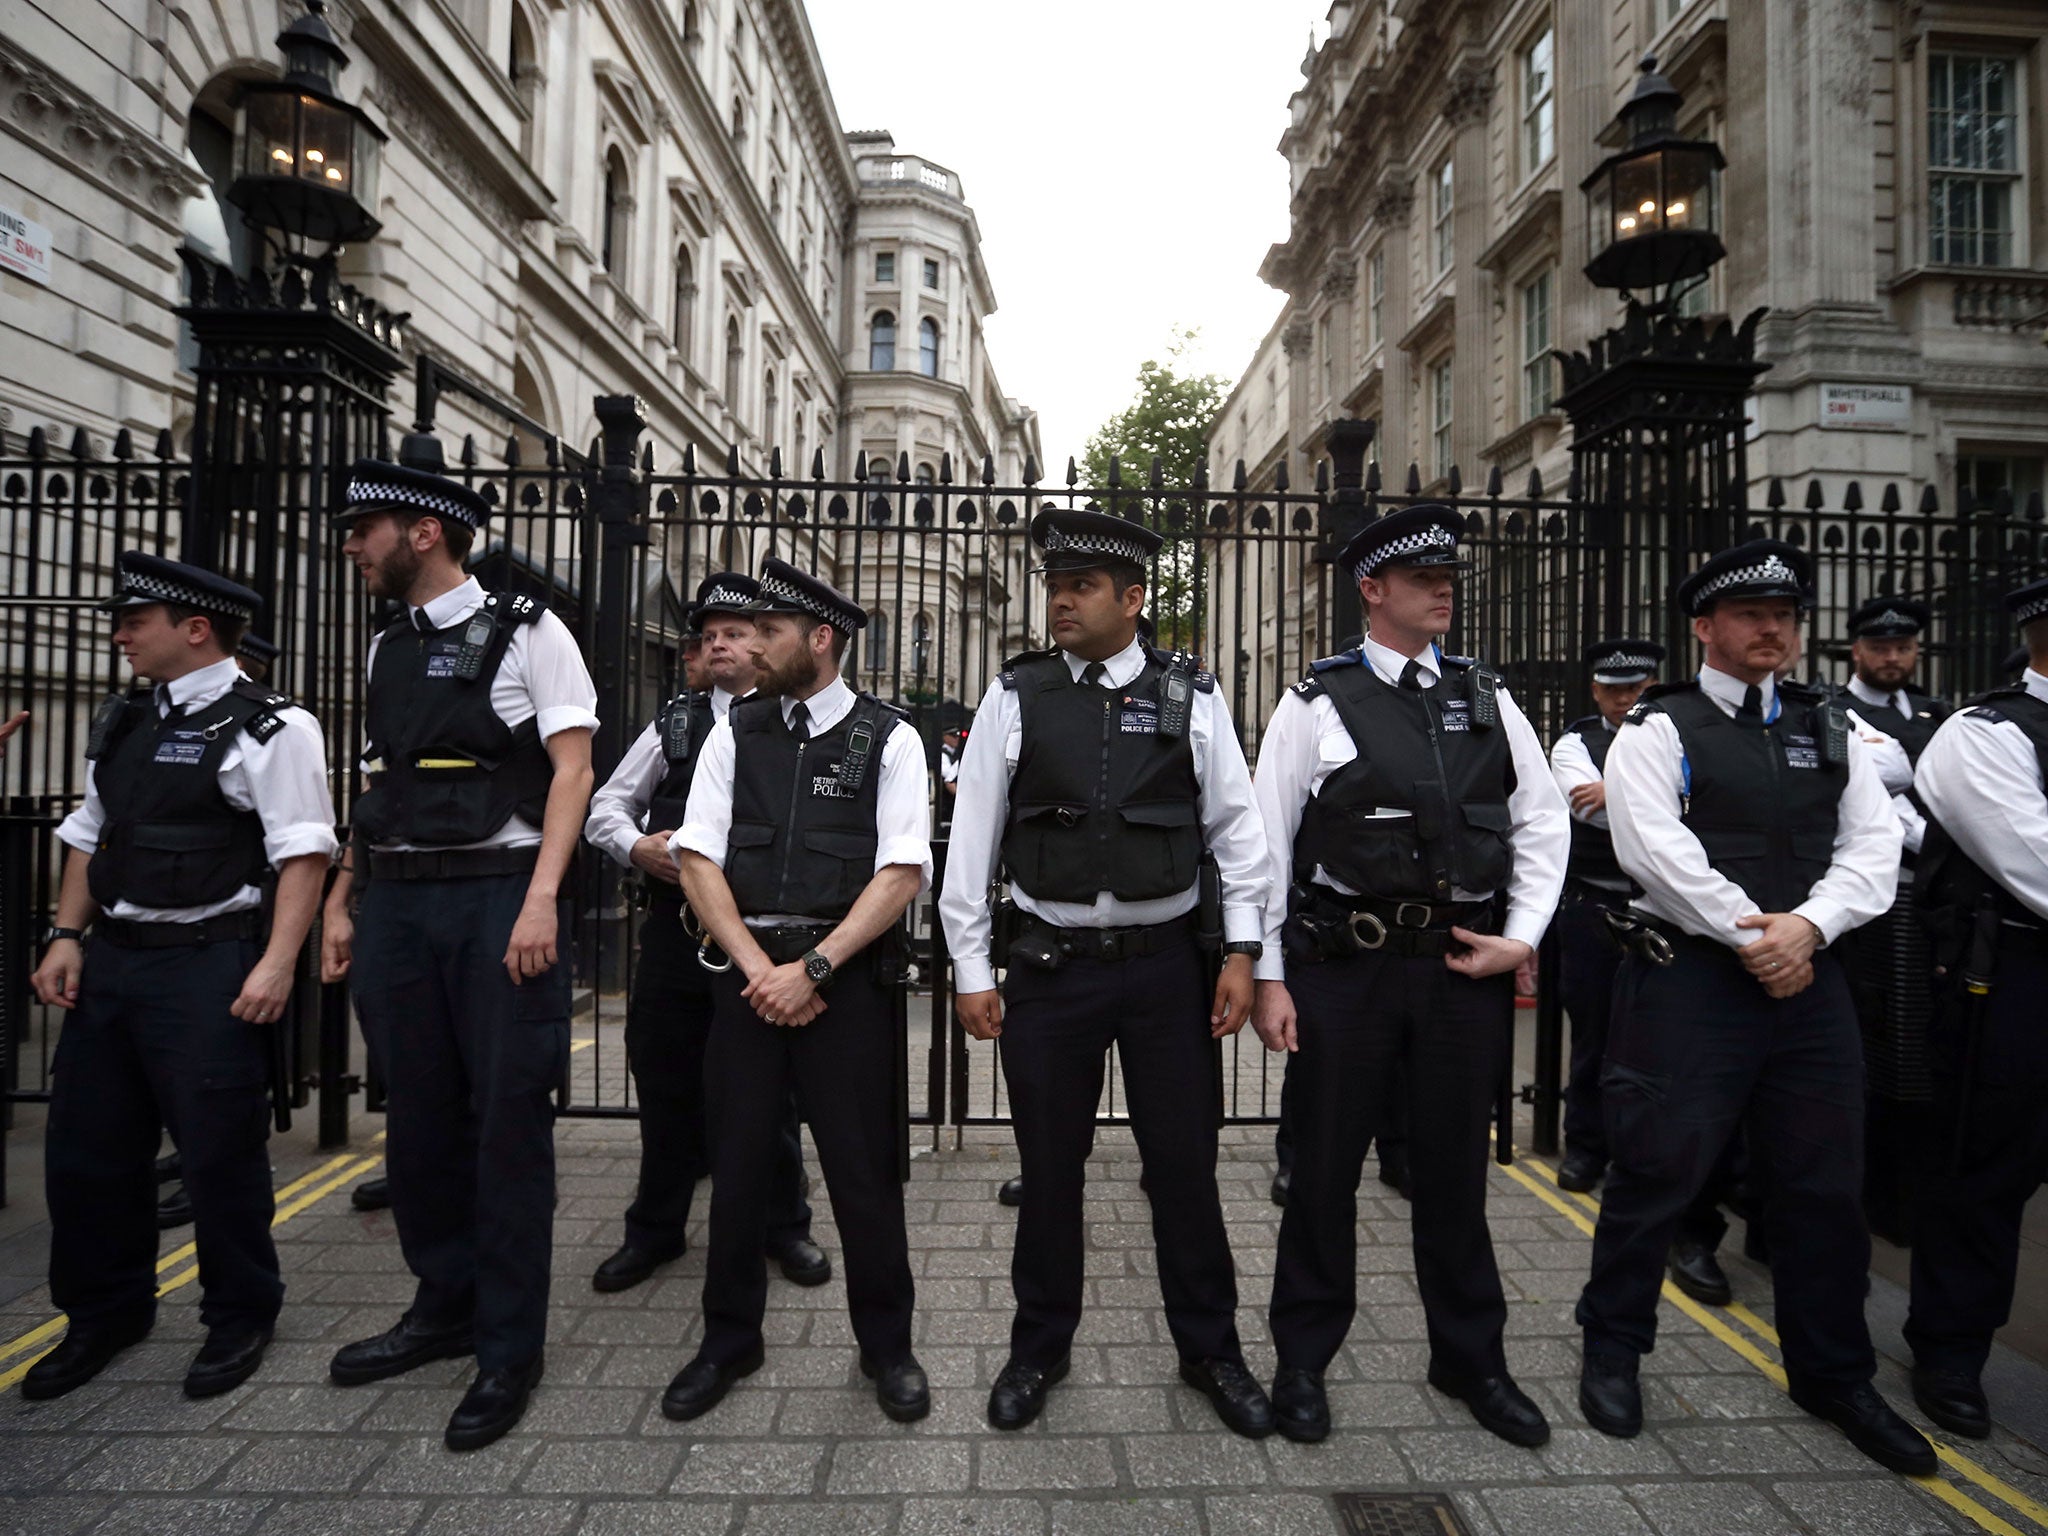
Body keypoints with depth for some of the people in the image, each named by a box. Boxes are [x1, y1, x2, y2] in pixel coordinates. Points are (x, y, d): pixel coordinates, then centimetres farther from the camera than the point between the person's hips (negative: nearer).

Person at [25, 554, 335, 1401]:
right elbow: (90, 836, 18)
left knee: (219, 1151, 2)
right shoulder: (119, 722, 14)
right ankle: (105, 1313, 36)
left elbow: (303, 853, -15)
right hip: (110, 957, 8)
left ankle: (239, 1320, 23)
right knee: (84, 1147, 15)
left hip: (208, 965, -7)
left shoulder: (268, 727, -10)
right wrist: (67, 936, 9)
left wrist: (277, 964, -20)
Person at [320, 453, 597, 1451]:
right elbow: (378, 790, 19)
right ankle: (444, 1308, 32)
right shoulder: (387, 648, 15)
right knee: (419, 1116, 14)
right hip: (397, 902, 7)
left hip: (497, 896, -6)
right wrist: (340, 903, 14)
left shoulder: (525, 633, -4)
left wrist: (541, 900, -19)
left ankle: (509, 1348, 14)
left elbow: (571, 771, -10)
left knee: (508, 1120, 0)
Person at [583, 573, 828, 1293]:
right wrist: (637, 847, -6)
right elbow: (605, 805, 13)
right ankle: (655, 1229, 32)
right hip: (676, 924, 3)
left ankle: (784, 1226, 28)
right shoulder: (674, 723, 9)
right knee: (666, 1078, 13)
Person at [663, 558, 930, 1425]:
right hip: (745, 968, 3)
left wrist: (813, 969, -14)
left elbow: (904, 873, -8)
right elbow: (697, 860, 3)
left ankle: (887, 1345, 25)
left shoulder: (888, 739, -1)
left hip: (848, 972, -3)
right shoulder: (734, 734, 8)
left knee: (863, 1165, 4)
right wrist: (759, 969, -8)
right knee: (737, 1159, 12)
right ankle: (728, 1342, 32)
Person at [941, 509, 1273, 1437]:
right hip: (1050, 965, 1)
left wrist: (1241, 953, -2)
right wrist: (971, 969, 0)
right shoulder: (1015, 697, -1)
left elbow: (1236, 828, 2)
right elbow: (973, 836, 1)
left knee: (1185, 1162, 10)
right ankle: (1039, 1350, 34)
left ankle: (1210, 1350, 32)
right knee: (1050, 1167, 12)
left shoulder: (1189, 696, -1)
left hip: (1165, 961, 0)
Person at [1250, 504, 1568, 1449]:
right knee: (1325, 1167, 9)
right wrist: (1268, 976, -7)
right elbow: (1266, 845, -4)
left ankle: (1470, 1360, 36)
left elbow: (1543, 822, 11)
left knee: (1455, 1167, 17)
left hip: (1467, 969, 3)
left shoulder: (1486, 699, 8)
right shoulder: (1316, 703, -4)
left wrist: (1521, 936, 0)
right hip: (1346, 969, -3)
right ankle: (1302, 1361, 29)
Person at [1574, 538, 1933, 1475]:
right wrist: (1751, 936, -15)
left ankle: (1834, 1378, 33)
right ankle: (1612, 1348, 22)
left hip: (1810, 979, 5)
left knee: (1824, 1184, 14)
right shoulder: (1659, 729, -3)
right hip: (1689, 977, -5)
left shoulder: (1831, 730, 14)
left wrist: (1807, 925, -12)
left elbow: (1873, 847, 5)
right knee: (1655, 1169, 1)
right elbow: (1654, 849, -14)